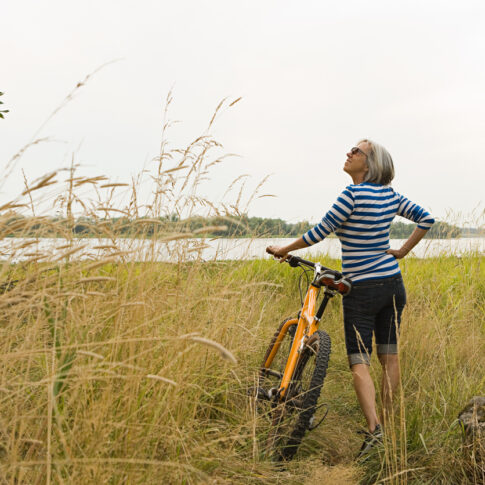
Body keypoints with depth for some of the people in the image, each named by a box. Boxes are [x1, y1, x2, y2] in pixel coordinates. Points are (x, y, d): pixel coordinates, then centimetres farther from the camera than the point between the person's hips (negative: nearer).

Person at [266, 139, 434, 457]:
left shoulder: (353, 194, -16)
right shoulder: (390, 195, 5)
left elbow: (320, 233, -13)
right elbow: (426, 219, 12)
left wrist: (284, 250, 0)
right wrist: (402, 251, 13)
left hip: (361, 290, -7)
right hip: (393, 285, 7)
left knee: (359, 363, -3)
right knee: (389, 357, 12)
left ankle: (373, 428, -17)